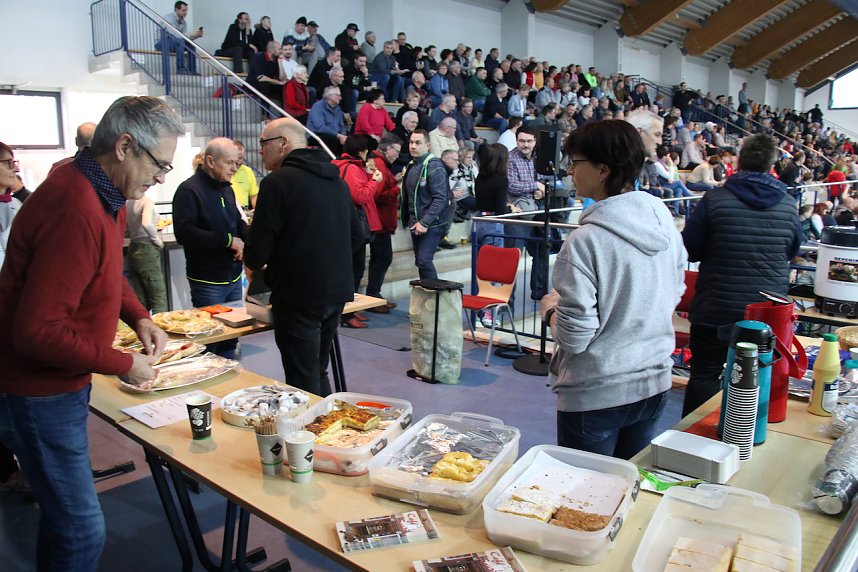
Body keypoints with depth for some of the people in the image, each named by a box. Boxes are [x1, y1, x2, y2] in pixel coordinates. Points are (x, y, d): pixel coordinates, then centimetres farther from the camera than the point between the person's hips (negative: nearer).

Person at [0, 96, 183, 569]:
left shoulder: (104, 194, 4)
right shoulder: (76, 211, -29)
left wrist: (139, 318, 4)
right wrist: (123, 364, -20)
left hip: (62, 383, 10)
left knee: (63, 513, 24)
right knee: (81, 532, -2)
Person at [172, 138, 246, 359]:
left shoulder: (226, 189, 13)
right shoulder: (189, 190, -12)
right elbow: (184, 233, -22)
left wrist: (247, 236, -1)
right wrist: (227, 240, -21)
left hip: (233, 276, 7)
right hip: (208, 281, -7)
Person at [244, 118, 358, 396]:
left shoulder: (277, 182, -12)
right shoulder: (336, 180, 11)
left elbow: (260, 245, -13)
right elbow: (355, 234, 17)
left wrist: (254, 267, 8)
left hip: (299, 296, -8)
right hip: (337, 291, 8)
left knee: (303, 382, 1)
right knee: (318, 374, 21)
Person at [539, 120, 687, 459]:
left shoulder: (585, 241, -23)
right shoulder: (665, 221, -2)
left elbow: (574, 337, -22)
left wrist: (549, 310, -3)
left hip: (595, 396, -6)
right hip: (655, 385, 7)